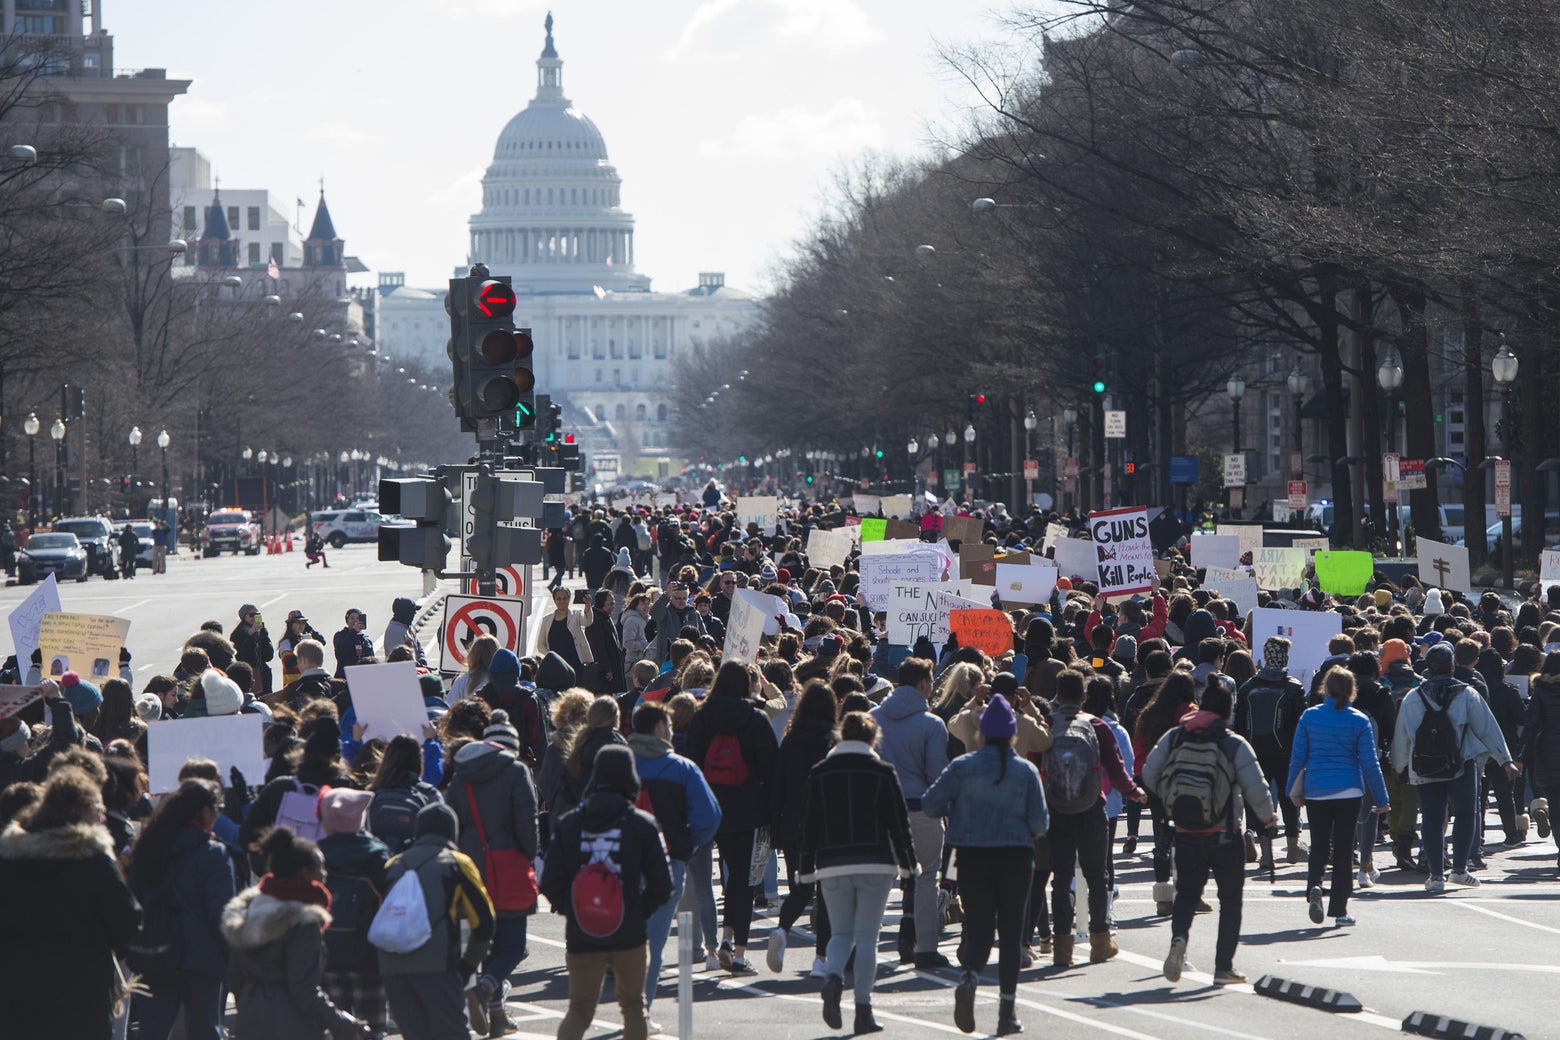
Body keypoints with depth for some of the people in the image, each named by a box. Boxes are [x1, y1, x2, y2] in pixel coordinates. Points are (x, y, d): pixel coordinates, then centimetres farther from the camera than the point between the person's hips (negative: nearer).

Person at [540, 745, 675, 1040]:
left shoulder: (568, 824, -1)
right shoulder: (642, 825, -7)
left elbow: (550, 884, -1)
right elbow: (661, 886, -5)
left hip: (581, 936, 1)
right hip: (629, 935, -1)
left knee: (580, 1008, 10)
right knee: (633, 1005, 16)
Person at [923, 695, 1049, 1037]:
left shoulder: (962, 766, -4)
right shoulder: (1026, 770, -3)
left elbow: (930, 804, -5)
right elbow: (1040, 821, -4)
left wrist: (956, 814, 16)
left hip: (972, 855, 0)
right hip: (1015, 855, 0)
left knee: (978, 928, 6)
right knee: (1011, 932, 7)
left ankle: (968, 978, -25)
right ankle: (1007, 1011, 6)